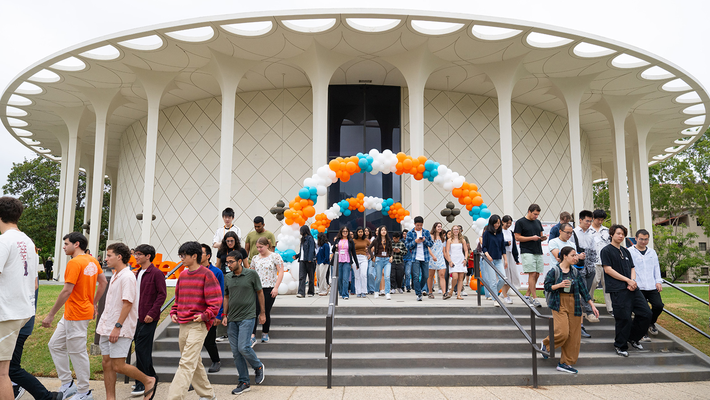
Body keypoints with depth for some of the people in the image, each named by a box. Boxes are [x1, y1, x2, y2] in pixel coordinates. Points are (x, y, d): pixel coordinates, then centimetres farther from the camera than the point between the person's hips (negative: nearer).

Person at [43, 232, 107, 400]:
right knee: (55, 345, 17)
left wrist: (51, 315, -16)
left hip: (76, 315, -10)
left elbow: (66, 291, -22)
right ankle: (67, 384, 22)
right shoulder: (92, 261, 8)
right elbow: (103, 282, 15)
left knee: (78, 352, 1)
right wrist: (94, 303, 20)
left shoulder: (74, 263, -18)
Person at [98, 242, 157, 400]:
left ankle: (149, 381, 10)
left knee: (118, 366, -8)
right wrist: (104, 325, 20)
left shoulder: (127, 276, -15)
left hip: (120, 330, -9)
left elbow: (127, 303, -20)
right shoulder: (115, 276, 14)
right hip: (107, 328, 9)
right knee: (106, 363, 9)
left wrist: (117, 327, -22)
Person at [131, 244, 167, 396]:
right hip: (137, 316, 8)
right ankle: (151, 377, 27)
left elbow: (162, 294, -14)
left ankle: (142, 383, 0)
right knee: (142, 348, 14)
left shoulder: (156, 273, -10)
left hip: (149, 318, -8)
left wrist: (152, 313, -19)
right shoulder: (137, 273, 15)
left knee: (142, 348, -7)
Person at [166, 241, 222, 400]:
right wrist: (173, 313, 10)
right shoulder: (183, 275, 14)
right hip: (183, 325, 8)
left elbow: (216, 301, -10)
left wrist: (205, 315, -18)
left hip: (198, 325, -8)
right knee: (195, 363, 16)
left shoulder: (206, 274, -8)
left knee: (187, 363, -12)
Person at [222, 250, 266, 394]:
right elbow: (226, 297, 16)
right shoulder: (228, 278, 7)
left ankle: (258, 367, 15)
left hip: (247, 317, -5)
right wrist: (225, 316, 9)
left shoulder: (252, 274, -6)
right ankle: (244, 383, 16)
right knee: (236, 352, 5)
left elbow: (260, 293, 1)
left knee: (243, 347, -14)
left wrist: (262, 313, 1)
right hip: (232, 319, 5)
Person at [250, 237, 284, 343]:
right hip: (257, 289, 3)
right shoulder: (255, 258, 11)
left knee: (266, 312, 3)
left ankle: (265, 334, 20)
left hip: (270, 289, -3)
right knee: (255, 311, -10)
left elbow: (281, 272, -5)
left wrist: (276, 287, -12)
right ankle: (252, 335, -9)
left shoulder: (275, 257, -2)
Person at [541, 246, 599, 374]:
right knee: (563, 333, -16)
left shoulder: (575, 271, 9)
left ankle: (565, 363, 14)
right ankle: (546, 344, 15)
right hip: (559, 304, -5)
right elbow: (547, 287, -4)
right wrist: (560, 285, -20)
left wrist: (592, 305, 10)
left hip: (574, 304, 5)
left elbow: (583, 289, 12)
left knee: (573, 336, 3)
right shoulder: (554, 270, -6)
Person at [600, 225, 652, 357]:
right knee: (624, 318, -6)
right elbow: (608, 269, -10)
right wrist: (627, 280, -12)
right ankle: (621, 346, 10)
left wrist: (633, 281, -3)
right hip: (618, 290, -7)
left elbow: (632, 268, 18)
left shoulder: (626, 251, 20)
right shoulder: (606, 250, -3)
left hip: (632, 288, 7)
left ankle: (633, 337, 24)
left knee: (646, 314, 5)